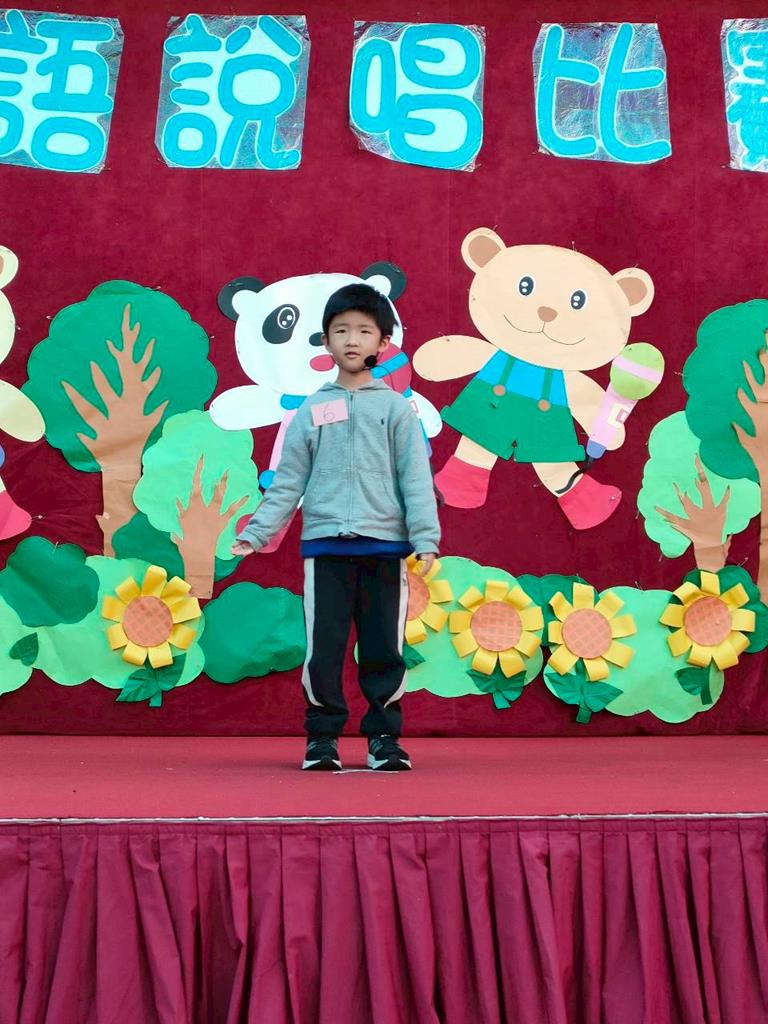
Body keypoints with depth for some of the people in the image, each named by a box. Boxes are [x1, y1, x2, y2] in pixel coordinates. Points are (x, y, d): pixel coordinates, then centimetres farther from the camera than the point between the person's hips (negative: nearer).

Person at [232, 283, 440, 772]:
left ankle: (384, 736, 16)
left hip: (384, 546, -1)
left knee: (385, 648, 4)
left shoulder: (396, 408, 6)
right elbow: (288, 481, 9)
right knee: (322, 647, 2)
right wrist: (256, 533, 1)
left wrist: (425, 539, -10)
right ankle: (323, 736, 15)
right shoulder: (311, 411, 10)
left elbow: (416, 479, 0)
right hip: (324, 546, 1)